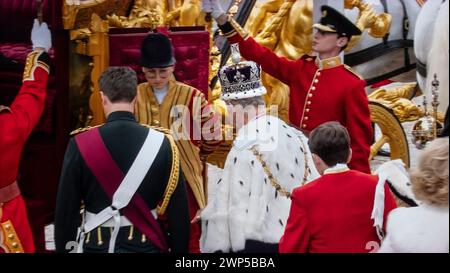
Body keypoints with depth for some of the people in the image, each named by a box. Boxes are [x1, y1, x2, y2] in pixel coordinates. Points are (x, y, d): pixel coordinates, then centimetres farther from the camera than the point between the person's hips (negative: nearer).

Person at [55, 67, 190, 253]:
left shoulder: (81, 144, -10)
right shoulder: (162, 144, -8)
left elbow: (65, 207, -5)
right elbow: (179, 210, -4)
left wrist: (64, 248, 5)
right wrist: (180, 250, 6)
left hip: (96, 245, -1)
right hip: (146, 245, 1)